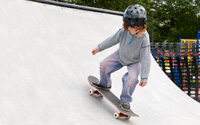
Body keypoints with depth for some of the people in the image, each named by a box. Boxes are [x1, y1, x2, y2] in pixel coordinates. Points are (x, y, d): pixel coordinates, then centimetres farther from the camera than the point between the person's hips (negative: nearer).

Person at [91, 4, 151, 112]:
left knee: (131, 79, -26)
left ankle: (125, 101, -1)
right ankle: (105, 84, 36)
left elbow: (146, 59, -31)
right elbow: (112, 40, -7)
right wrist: (98, 48, 3)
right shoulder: (123, 31, -25)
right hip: (120, 55, 4)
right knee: (104, 66, 4)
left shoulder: (144, 39, -35)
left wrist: (144, 77, -30)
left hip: (135, 62, -4)